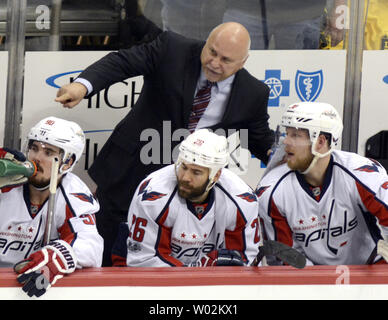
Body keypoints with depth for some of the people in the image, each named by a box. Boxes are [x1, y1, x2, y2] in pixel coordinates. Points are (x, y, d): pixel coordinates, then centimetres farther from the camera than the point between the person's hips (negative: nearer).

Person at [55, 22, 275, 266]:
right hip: (131, 166, 0)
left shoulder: (253, 93, -7)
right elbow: (121, 62, -18)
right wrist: (82, 85, -35)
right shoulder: (172, 49, -14)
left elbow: (261, 137, 6)